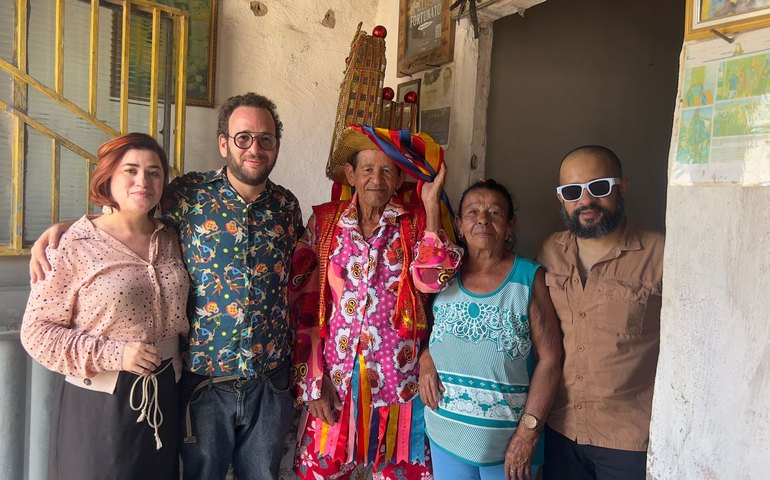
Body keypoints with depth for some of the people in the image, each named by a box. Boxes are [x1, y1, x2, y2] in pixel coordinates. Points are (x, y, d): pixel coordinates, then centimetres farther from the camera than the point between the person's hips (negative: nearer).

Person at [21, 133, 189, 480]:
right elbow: (36, 331, -10)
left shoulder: (170, 239, 4)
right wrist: (112, 354, -18)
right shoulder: (75, 245, -11)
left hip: (164, 397, 5)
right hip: (97, 400, -4)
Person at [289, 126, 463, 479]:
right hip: (334, 380, 1)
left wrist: (431, 206, -15)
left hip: (400, 379, 0)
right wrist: (313, 381, -3)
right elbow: (303, 304, 1)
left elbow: (432, 278, -17)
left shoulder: (417, 221, 2)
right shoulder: (324, 221, 2)